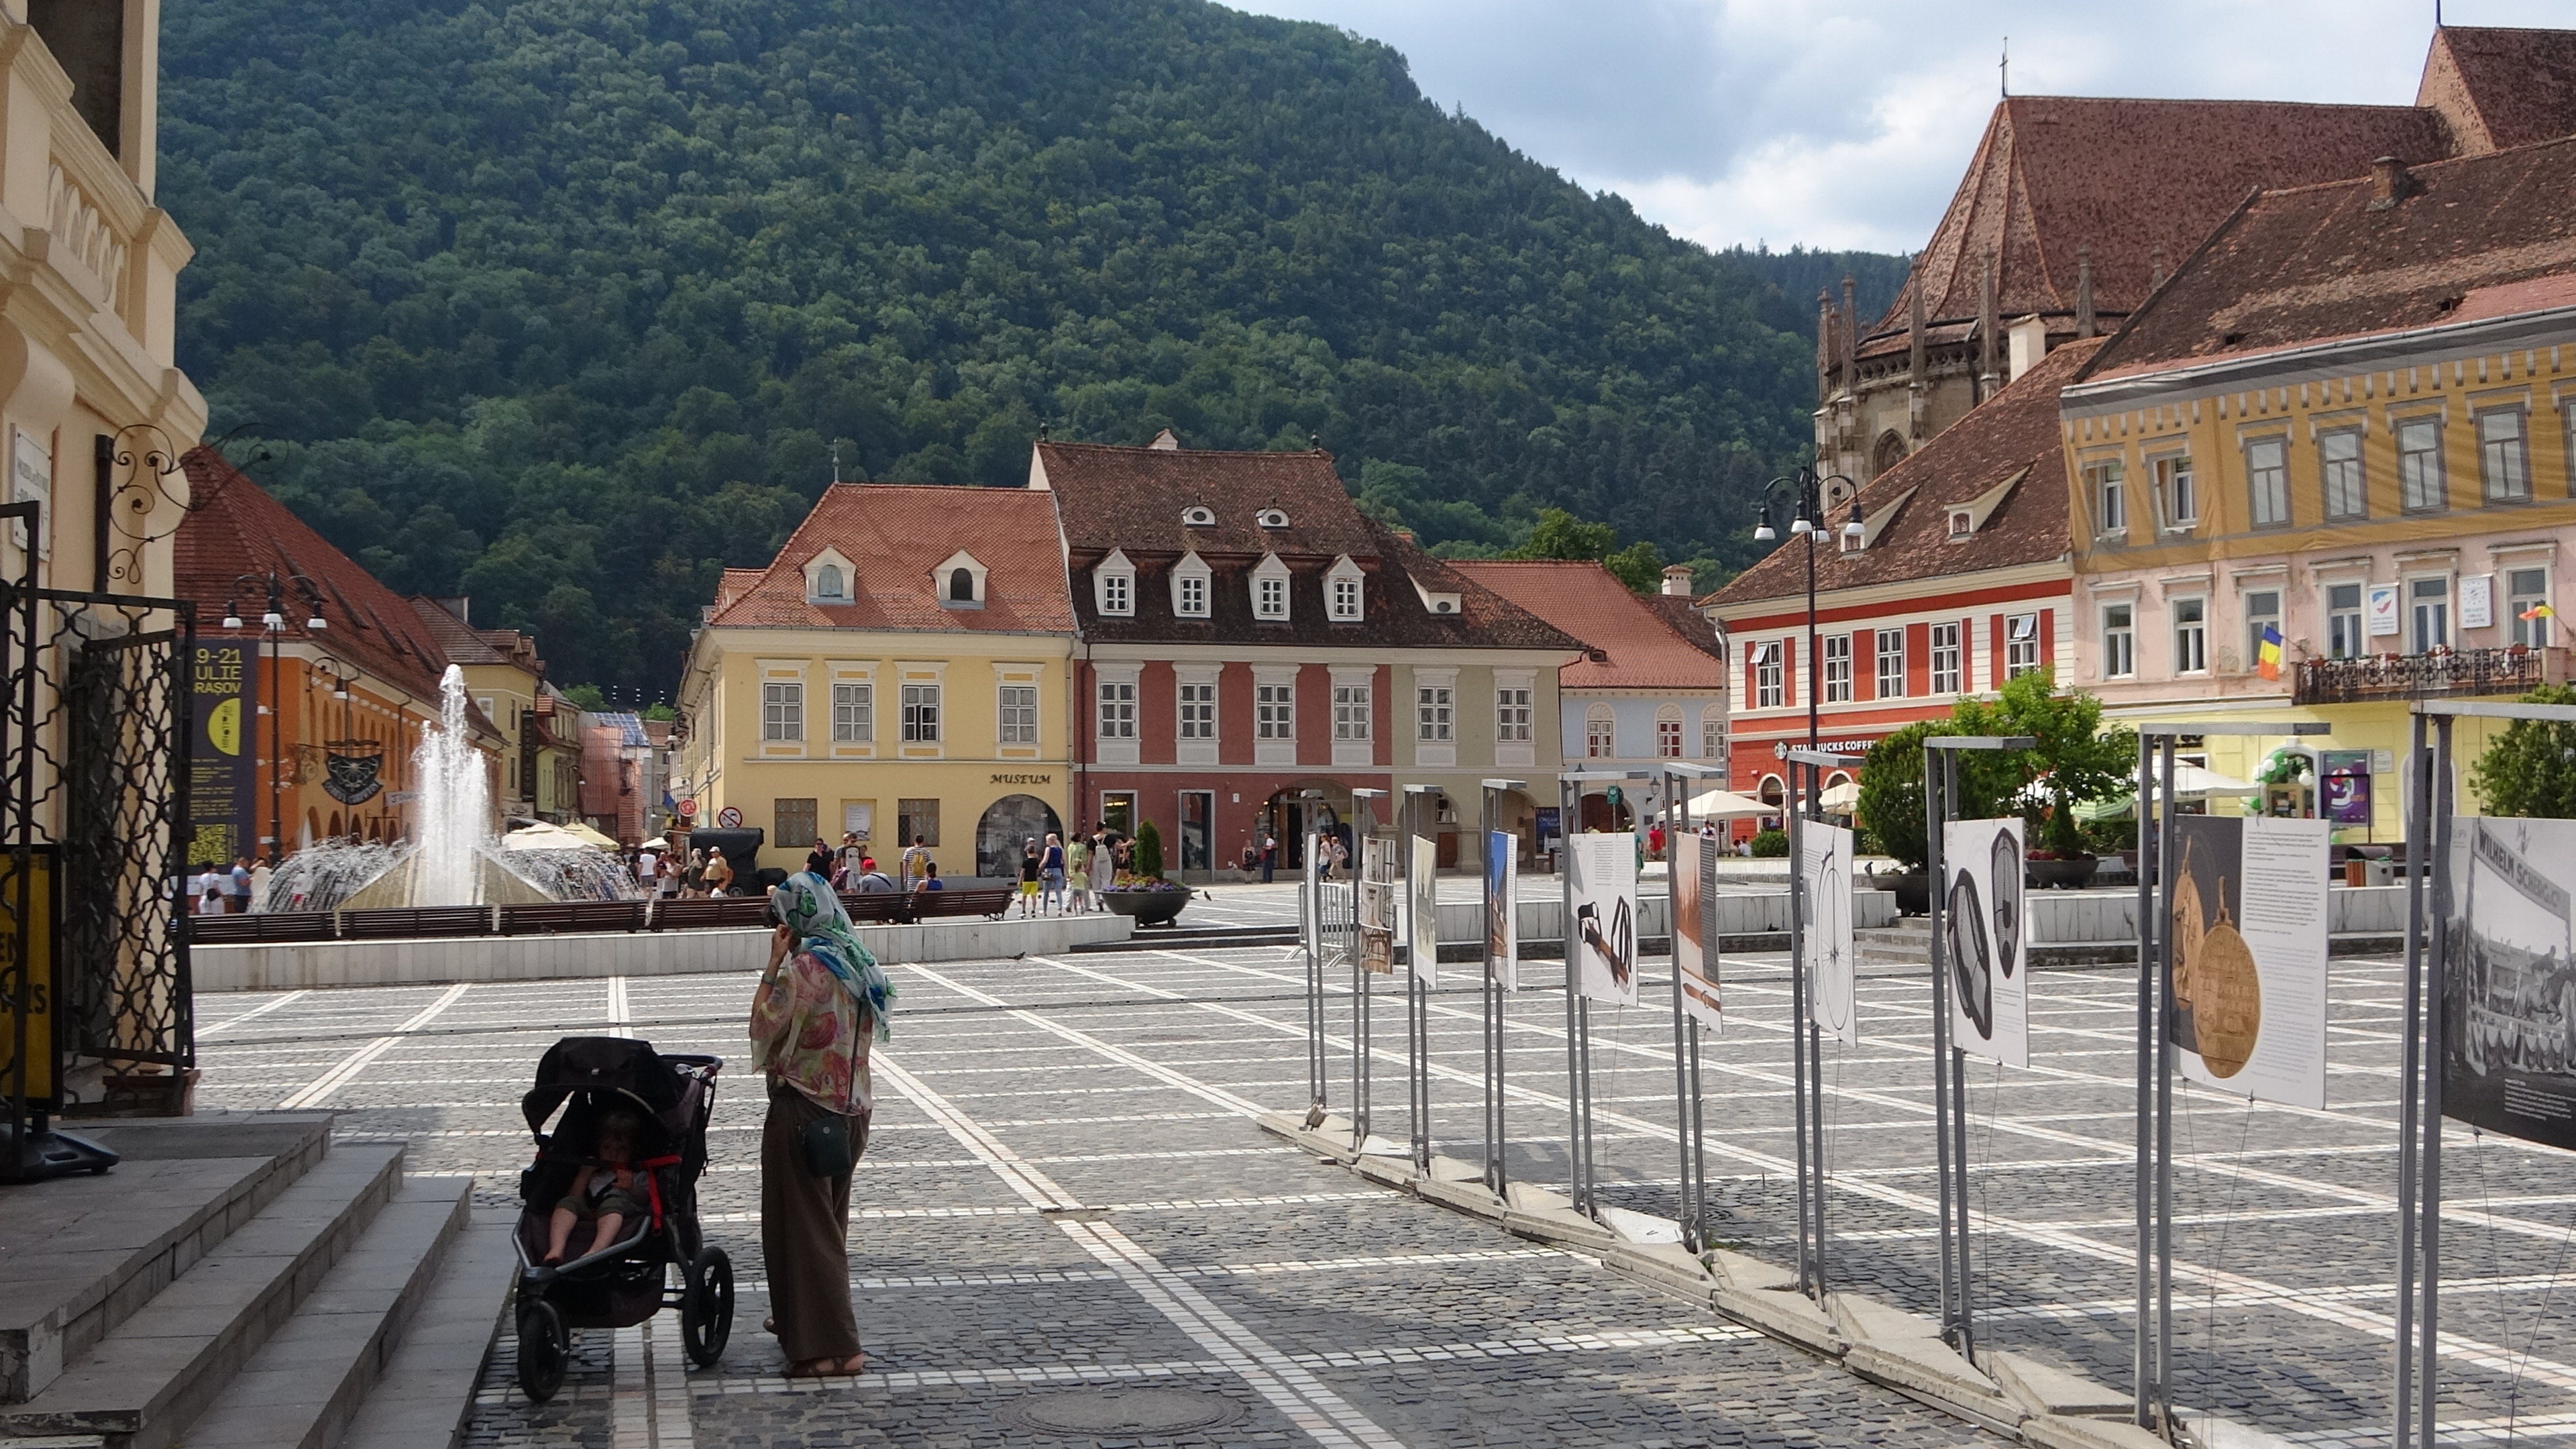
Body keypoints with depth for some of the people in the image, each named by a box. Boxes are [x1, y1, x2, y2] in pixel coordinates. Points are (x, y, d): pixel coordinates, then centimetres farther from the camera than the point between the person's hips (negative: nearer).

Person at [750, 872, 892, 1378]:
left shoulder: (805, 966, -18)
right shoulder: (858, 962, 7)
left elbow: (766, 1026, -16)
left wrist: (772, 966, -11)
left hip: (804, 1109, -8)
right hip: (851, 1105, 9)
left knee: (802, 1222, -2)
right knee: (828, 1219, 21)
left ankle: (832, 1347, -4)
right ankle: (798, 1319, 37)